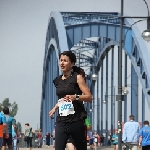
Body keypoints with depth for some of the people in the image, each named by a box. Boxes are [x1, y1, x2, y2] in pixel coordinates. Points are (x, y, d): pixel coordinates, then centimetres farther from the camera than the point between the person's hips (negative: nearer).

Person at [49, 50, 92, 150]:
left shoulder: (77, 77, -3)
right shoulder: (58, 80, 13)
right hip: (62, 121, 4)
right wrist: (55, 108, 23)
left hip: (76, 120, -4)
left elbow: (89, 97, -10)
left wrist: (75, 97, -25)